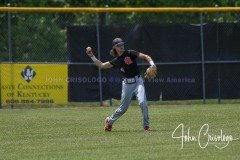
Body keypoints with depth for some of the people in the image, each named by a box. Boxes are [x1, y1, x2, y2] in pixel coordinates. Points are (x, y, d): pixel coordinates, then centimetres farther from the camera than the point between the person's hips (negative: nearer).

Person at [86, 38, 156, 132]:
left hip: (138, 81, -2)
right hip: (127, 84, 2)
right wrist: (92, 56, 11)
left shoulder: (130, 53, -2)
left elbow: (145, 57, -5)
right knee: (123, 108, 8)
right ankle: (110, 121, 35)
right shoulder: (116, 61, 8)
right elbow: (101, 65, 16)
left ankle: (146, 125, -8)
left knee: (142, 102, -22)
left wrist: (152, 64, -22)